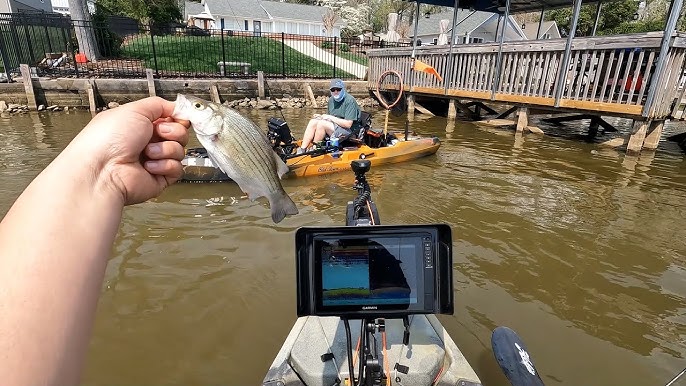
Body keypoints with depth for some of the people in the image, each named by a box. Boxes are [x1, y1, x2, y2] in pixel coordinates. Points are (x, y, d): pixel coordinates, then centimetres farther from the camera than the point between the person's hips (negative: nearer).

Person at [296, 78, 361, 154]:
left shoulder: (350, 100, -15)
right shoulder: (331, 100, 10)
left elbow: (348, 124, -21)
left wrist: (330, 117, -17)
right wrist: (321, 117, -4)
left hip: (348, 129, -8)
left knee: (322, 123, -27)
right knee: (313, 121, -10)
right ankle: (302, 149, -17)